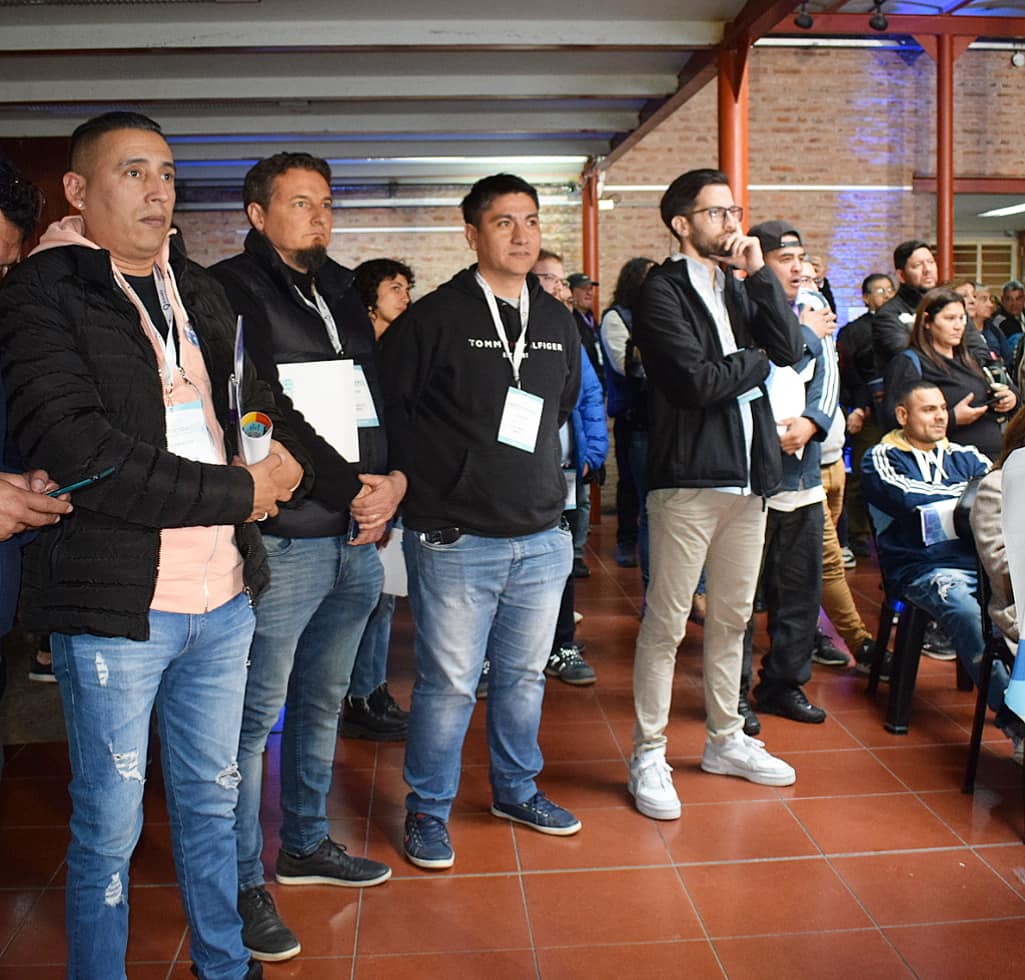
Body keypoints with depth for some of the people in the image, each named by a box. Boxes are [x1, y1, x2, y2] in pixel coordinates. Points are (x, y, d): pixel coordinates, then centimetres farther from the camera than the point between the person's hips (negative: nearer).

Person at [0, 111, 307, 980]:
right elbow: (76, 450, -20)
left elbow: (253, 402, 23)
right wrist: (236, 495, -16)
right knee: (110, 825, 8)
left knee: (213, 800, 19)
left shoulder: (198, 291, 13)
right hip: (114, 605, -6)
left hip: (224, 598, 6)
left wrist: (286, 457, -1)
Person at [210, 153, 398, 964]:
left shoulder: (342, 294, 16)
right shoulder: (232, 292, -7)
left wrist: (395, 479, -3)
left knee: (322, 703, 19)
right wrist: (348, 489, -15)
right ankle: (244, 883, 15)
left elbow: (379, 402, 15)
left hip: (358, 540, 8)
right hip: (283, 541, -7)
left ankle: (306, 844, 35)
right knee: (254, 719, 0)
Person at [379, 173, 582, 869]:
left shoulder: (558, 321, 10)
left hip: (542, 536, 5)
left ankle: (518, 790, 36)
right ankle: (428, 810, 22)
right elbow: (390, 413, -5)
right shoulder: (432, 318, -7)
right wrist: (430, 488, -5)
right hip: (455, 541, -5)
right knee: (449, 684, 3)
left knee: (525, 675, 17)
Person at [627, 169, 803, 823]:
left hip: (748, 475, 7)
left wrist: (760, 273, -5)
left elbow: (790, 349, 1)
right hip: (689, 478, -7)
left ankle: (726, 739, 29)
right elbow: (698, 382, -19)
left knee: (733, 619, 15)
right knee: (667, 624, -1)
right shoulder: (662, 292, -7)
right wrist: (757, 361, -2)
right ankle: (649, 757, 10)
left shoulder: (739, 288, 16)